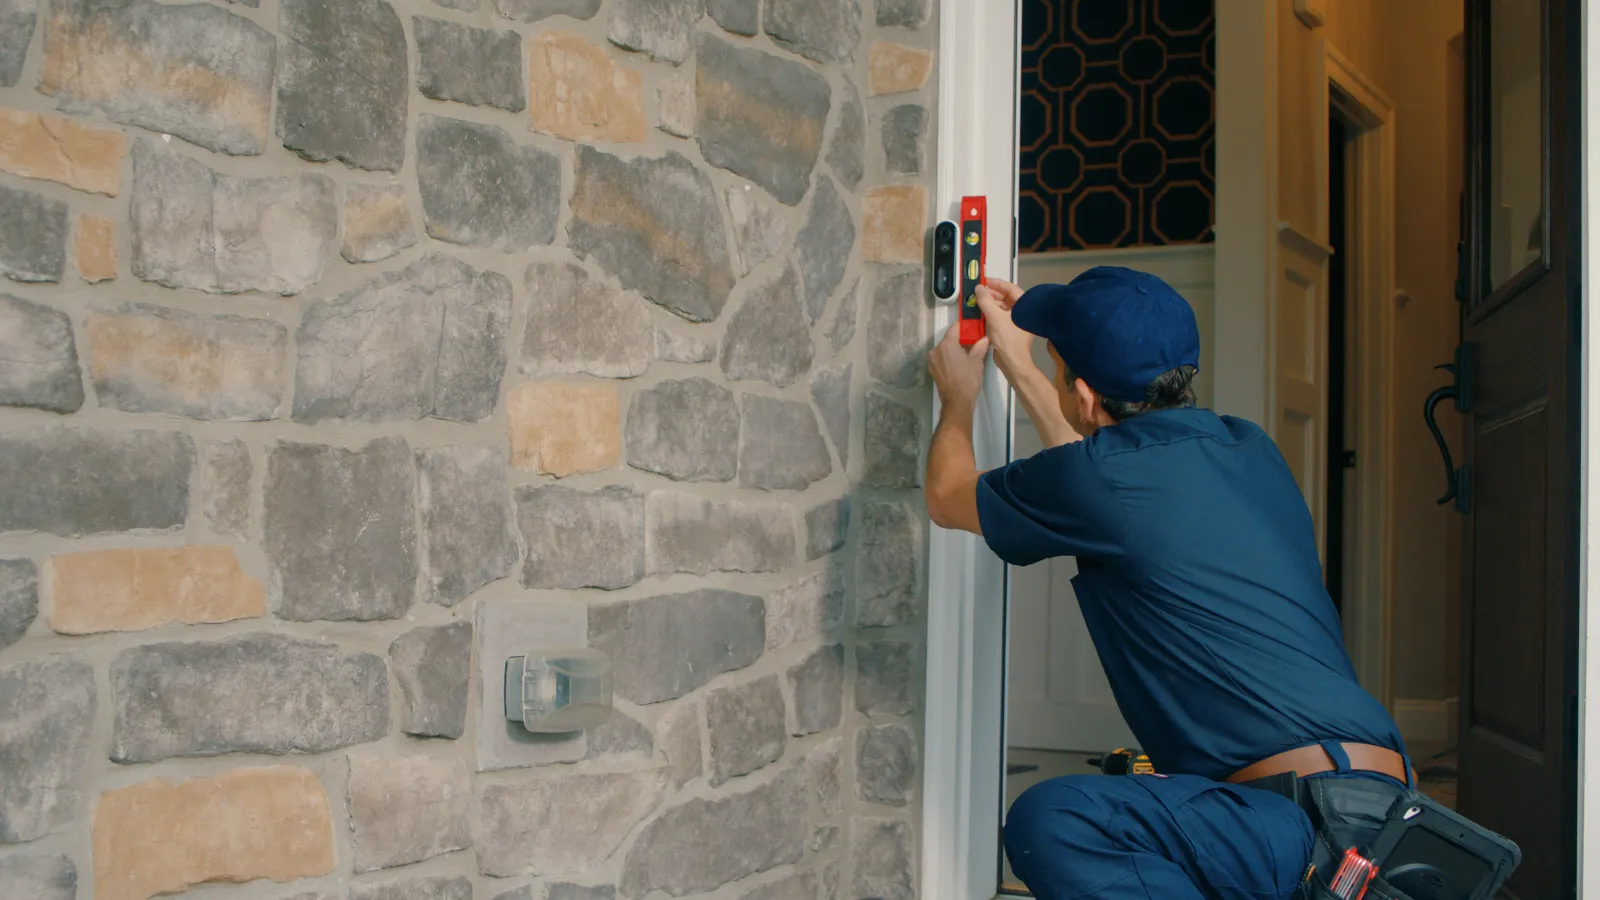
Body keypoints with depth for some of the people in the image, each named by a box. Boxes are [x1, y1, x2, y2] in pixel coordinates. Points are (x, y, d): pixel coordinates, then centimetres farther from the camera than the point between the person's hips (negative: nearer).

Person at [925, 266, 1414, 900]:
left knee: (1049, 822, -23)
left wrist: (958, 398, 32)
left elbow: (949, 498, 12)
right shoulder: (1248, 448, 13)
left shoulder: (1101, 478, -11)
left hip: (1311, 824, -9)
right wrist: (1019, 370, 43)